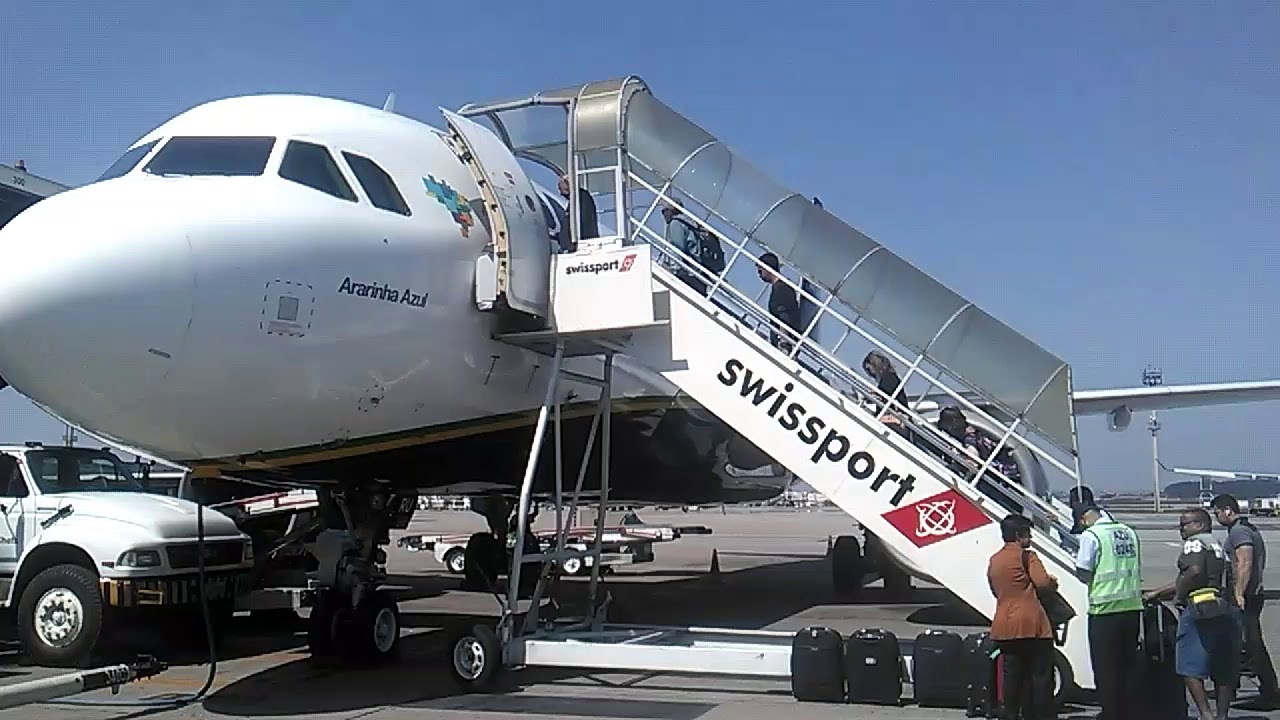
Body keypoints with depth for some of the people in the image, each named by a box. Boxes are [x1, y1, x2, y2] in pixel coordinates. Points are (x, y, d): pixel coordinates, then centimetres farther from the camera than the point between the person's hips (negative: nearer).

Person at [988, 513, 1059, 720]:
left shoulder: (993, 560, 15)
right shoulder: (1026, 556, -7)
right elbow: (1042, 582, -17)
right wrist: (1053, 582, 3)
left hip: (1003, 627, 7)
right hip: (1030, 625, -7)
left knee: (1012, 673, 10)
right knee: (1041, 674, 0)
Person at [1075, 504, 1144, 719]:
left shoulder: (1090, 535, -10)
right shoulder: (1129, 532, 11)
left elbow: (1084, 574, -11)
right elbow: (1138, 570, 19)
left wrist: (1077, 560, 8)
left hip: (1104, 607, -6)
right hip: (1132, 605, 6)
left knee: (1105, 667, 4)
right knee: (1128, 663, 15)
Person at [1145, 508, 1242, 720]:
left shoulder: (1196, 541, -1)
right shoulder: (1218, 546, 28)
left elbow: (1194, 571, -22)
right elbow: (1184, 582, 30)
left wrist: (1178, 595, -9)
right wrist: (1156, 594, 31)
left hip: (1199, 611, -9)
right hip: (1226, 613, 9)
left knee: (1190, 669, -5)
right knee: (1223, 671, 11)